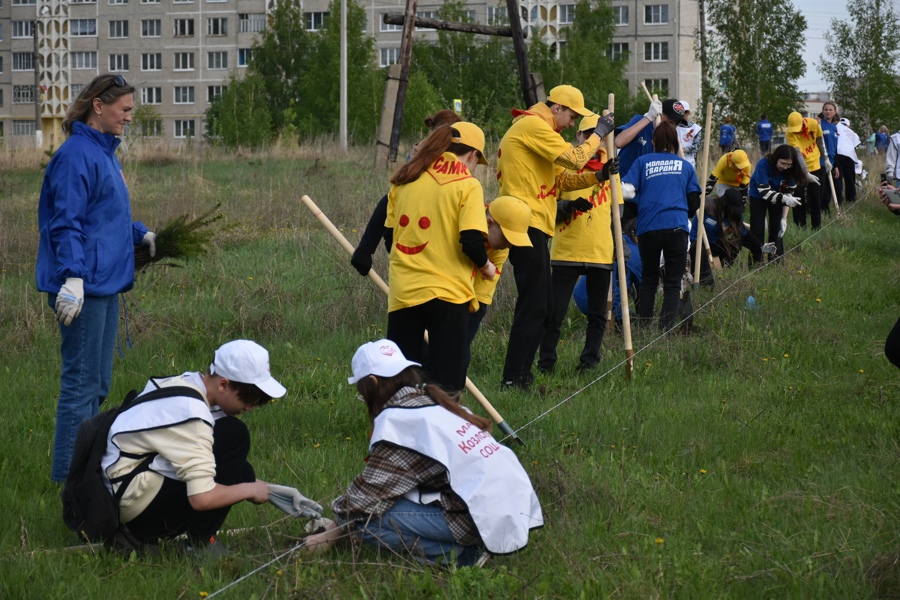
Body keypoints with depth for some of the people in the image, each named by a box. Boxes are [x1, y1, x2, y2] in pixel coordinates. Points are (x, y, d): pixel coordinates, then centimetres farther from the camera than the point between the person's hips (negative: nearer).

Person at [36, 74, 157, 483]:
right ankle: (68, 476, 0)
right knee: (81, 382, -5)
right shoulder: (76, 155, -14)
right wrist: (73, 277, -27)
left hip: (106, 285, 10)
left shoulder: (105, 153, 16)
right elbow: (67, 223, -20)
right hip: (84, 288, -10)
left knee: (97, 383, 16)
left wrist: (142, 235, 18)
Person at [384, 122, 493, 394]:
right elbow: (471, 242, -14)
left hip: (403, 290, 4)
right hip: (447, 291, -4)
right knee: (446, 383, 0)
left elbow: (390, 233, 14)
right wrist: (486, 267, 5)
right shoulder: (467, 185, -6)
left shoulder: (404, 178, 8)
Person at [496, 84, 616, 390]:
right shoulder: (533, 125, -10)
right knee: (533, 303, -11)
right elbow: (574, 158, -17)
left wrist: (597, 176, 7)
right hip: (527, 224, -11)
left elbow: (561, 179, 20)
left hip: (530, 226, 11)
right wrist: (599, 133, -4)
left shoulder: (533, 128, 24)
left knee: (540, 303, 15)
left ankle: (521, 373, 18)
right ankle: (512, 379, -13)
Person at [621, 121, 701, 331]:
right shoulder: (685, 166, 14)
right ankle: (666, 329, -9)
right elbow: (694, 203, 13)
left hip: (647, 228, 1)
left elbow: (626, 191, 1)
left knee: (648, 280, 15)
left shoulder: (642, 162, 11)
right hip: (676, 227, -1)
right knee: (673, 283, 2)